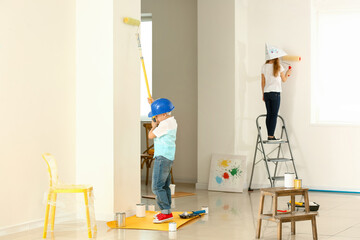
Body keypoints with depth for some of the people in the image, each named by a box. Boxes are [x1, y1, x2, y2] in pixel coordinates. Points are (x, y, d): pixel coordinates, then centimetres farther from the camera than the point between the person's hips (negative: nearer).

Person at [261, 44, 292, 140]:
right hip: (275, 93, -4)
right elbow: (284, 80, 4)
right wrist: (287, 73, 23)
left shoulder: (264, 67, 4)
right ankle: (271, 136, -6)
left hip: (266, 93, 4)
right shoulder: (279, 67, -6)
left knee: (269, 114, 9)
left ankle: (269, 135, 9)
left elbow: (263, 82, 8)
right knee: (274, 114, -2)